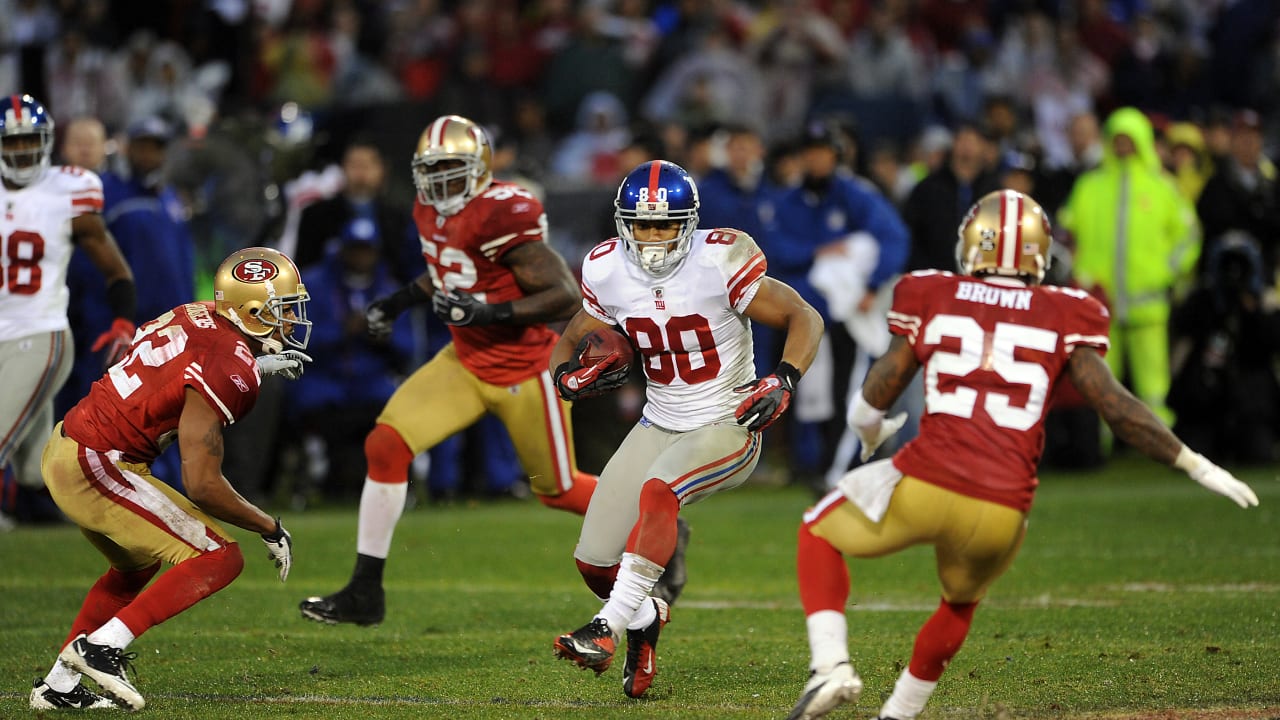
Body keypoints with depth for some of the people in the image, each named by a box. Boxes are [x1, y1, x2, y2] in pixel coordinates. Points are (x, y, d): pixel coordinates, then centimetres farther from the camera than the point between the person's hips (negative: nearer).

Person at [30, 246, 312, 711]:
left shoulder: (198, 318, 6)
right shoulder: (227, 372, -19)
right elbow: (202, 485, -20)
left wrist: (257, 367, 20)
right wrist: (270, 528, -6)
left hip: (63, 447, 10)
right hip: (96, 468, -10)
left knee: (137, 564, 30)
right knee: (219, 559, -7)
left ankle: (59, 686, 31)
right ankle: (101, 646, -8)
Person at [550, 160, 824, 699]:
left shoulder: (719, 264, -19)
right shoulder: (609, 274, -4)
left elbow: (805, 318, -12)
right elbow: (571, 340, 11)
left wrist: (784, 381, -28)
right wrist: (568, 376, -12)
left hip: (729, 427, -6)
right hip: (660, 426, 6)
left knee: (657, 492, -36)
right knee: (594, 562, 0)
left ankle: (609, 627, -34)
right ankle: (645, 619, 33)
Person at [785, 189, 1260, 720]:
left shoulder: (932, 299, 9)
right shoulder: (1061, 318, 9)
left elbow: (874, 398, 7)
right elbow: (1116, 407, 2)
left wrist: (871, 434, 30)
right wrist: (1197, 467, 9)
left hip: (926, 483, -2)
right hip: (1002, 512, 2)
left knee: (819, 534, 24)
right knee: (961, 601, 34)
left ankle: (832, 666, 4)